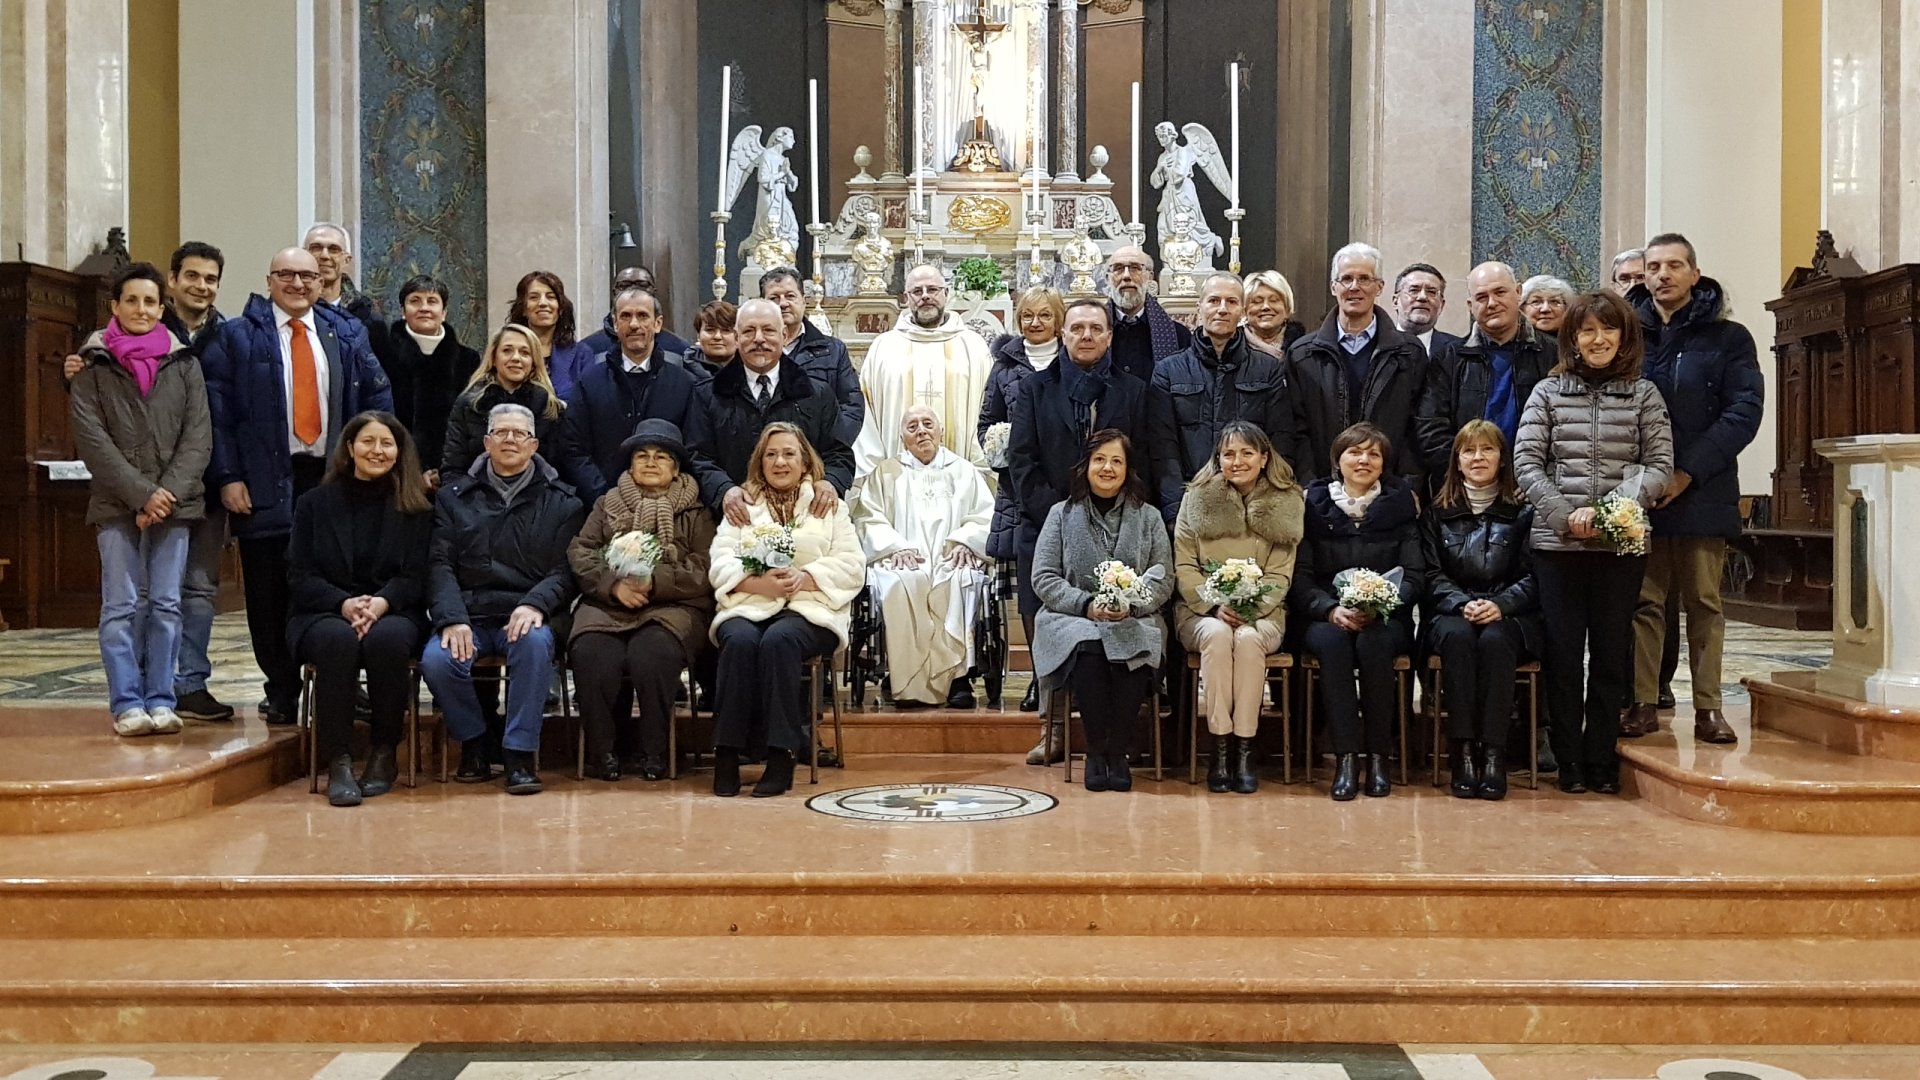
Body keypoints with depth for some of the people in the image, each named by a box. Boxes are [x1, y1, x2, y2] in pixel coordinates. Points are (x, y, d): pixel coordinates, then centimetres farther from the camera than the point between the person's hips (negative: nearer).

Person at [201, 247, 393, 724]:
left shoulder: (345, 335, 13)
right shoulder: (236, 337, 5)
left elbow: (378, 395, 14)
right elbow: (216, 410, 0)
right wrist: (228, 477, -8)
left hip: (333, 477, 2)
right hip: (267, 483, -2)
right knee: (271, 592, 2)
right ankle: (281, 689, 14)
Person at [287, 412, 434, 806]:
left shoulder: (416, 507, 12)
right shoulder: (315, 504, 13)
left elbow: (415, 577, 3)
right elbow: (302, 576, 4)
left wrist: (380, 603, -18)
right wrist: (345, 604, -15)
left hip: (393, 613, 0)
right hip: (324, 614, 0)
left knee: (387, 639, -37)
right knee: (338, 640, -36)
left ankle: (384, 753, -19)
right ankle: (338, 762, -33)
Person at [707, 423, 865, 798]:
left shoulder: (830, 506, 17)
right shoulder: (743, 505, 20)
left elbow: (852, 567, 5)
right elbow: (720, 565, 7)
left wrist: (803, 578, -12)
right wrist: (758, 583, -14)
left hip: (810, 607, -1)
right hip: (749, 604, 1)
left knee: (779, 640, -35)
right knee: (740, 640, -33)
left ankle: (781, 755, -33)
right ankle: (726, 754, -30)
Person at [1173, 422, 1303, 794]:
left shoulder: (1286, 504, 6)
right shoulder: (1197, 499, 5)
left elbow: (1280, 575, 3)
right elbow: (1184, 567, 2)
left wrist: (1251, 610, -15)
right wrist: (1215, 606, -13)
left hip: (1261, 613, 0)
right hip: (1202, 611, 0)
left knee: (1248, 638, -33)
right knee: (1218, 635, -33)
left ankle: (1244, 750, -28)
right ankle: (1219, 748, -29)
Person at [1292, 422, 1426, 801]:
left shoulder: (1400, 504, 9)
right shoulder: (1314, 504, 8)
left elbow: (1415, 576, 3)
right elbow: (1300, 577, 2)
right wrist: (1332, 609, -16)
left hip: (1386, 618, 0)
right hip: (1325, 617, 0)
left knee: (1373, 642, -34)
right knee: (1332, 641, -34)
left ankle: (1379, 755, -25)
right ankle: (1345, 756, -33)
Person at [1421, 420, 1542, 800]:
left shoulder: (1523, 511, 10)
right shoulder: (1438, 513, 15)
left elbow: (1533, 576, 2)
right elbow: (1433, 576, 7)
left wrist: (1500, 605, -16)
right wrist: (1463, 604, -13)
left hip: (1509, 616, -1)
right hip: (1451, 613, 1)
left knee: (1494, 640, -35)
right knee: (1458, 638, -34)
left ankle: (1493, 752, -35)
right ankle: (1462, 751, -36)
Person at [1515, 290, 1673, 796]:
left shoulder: (1644, 394, 7)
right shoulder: (1548, 392, 6)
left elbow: (1659, 465, 1)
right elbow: (1526, 461, 0)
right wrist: (1565, 515, -11)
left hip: (1622, 543, 0)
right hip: (1557, 542, 0)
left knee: (1611, 653, 6)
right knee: (1562, 652, 3)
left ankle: (1601, 762, 15)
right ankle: (1569, 762, 12)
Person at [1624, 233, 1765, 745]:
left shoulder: (1728, 338, 5)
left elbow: (1745, 410, -4)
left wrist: (1689, 472, -14)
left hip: (1702, 492, -1)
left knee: (1704, 602, 5)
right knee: (1644, 602, 4)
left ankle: (1708, 707, 11)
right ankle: (1644, 703, 10)